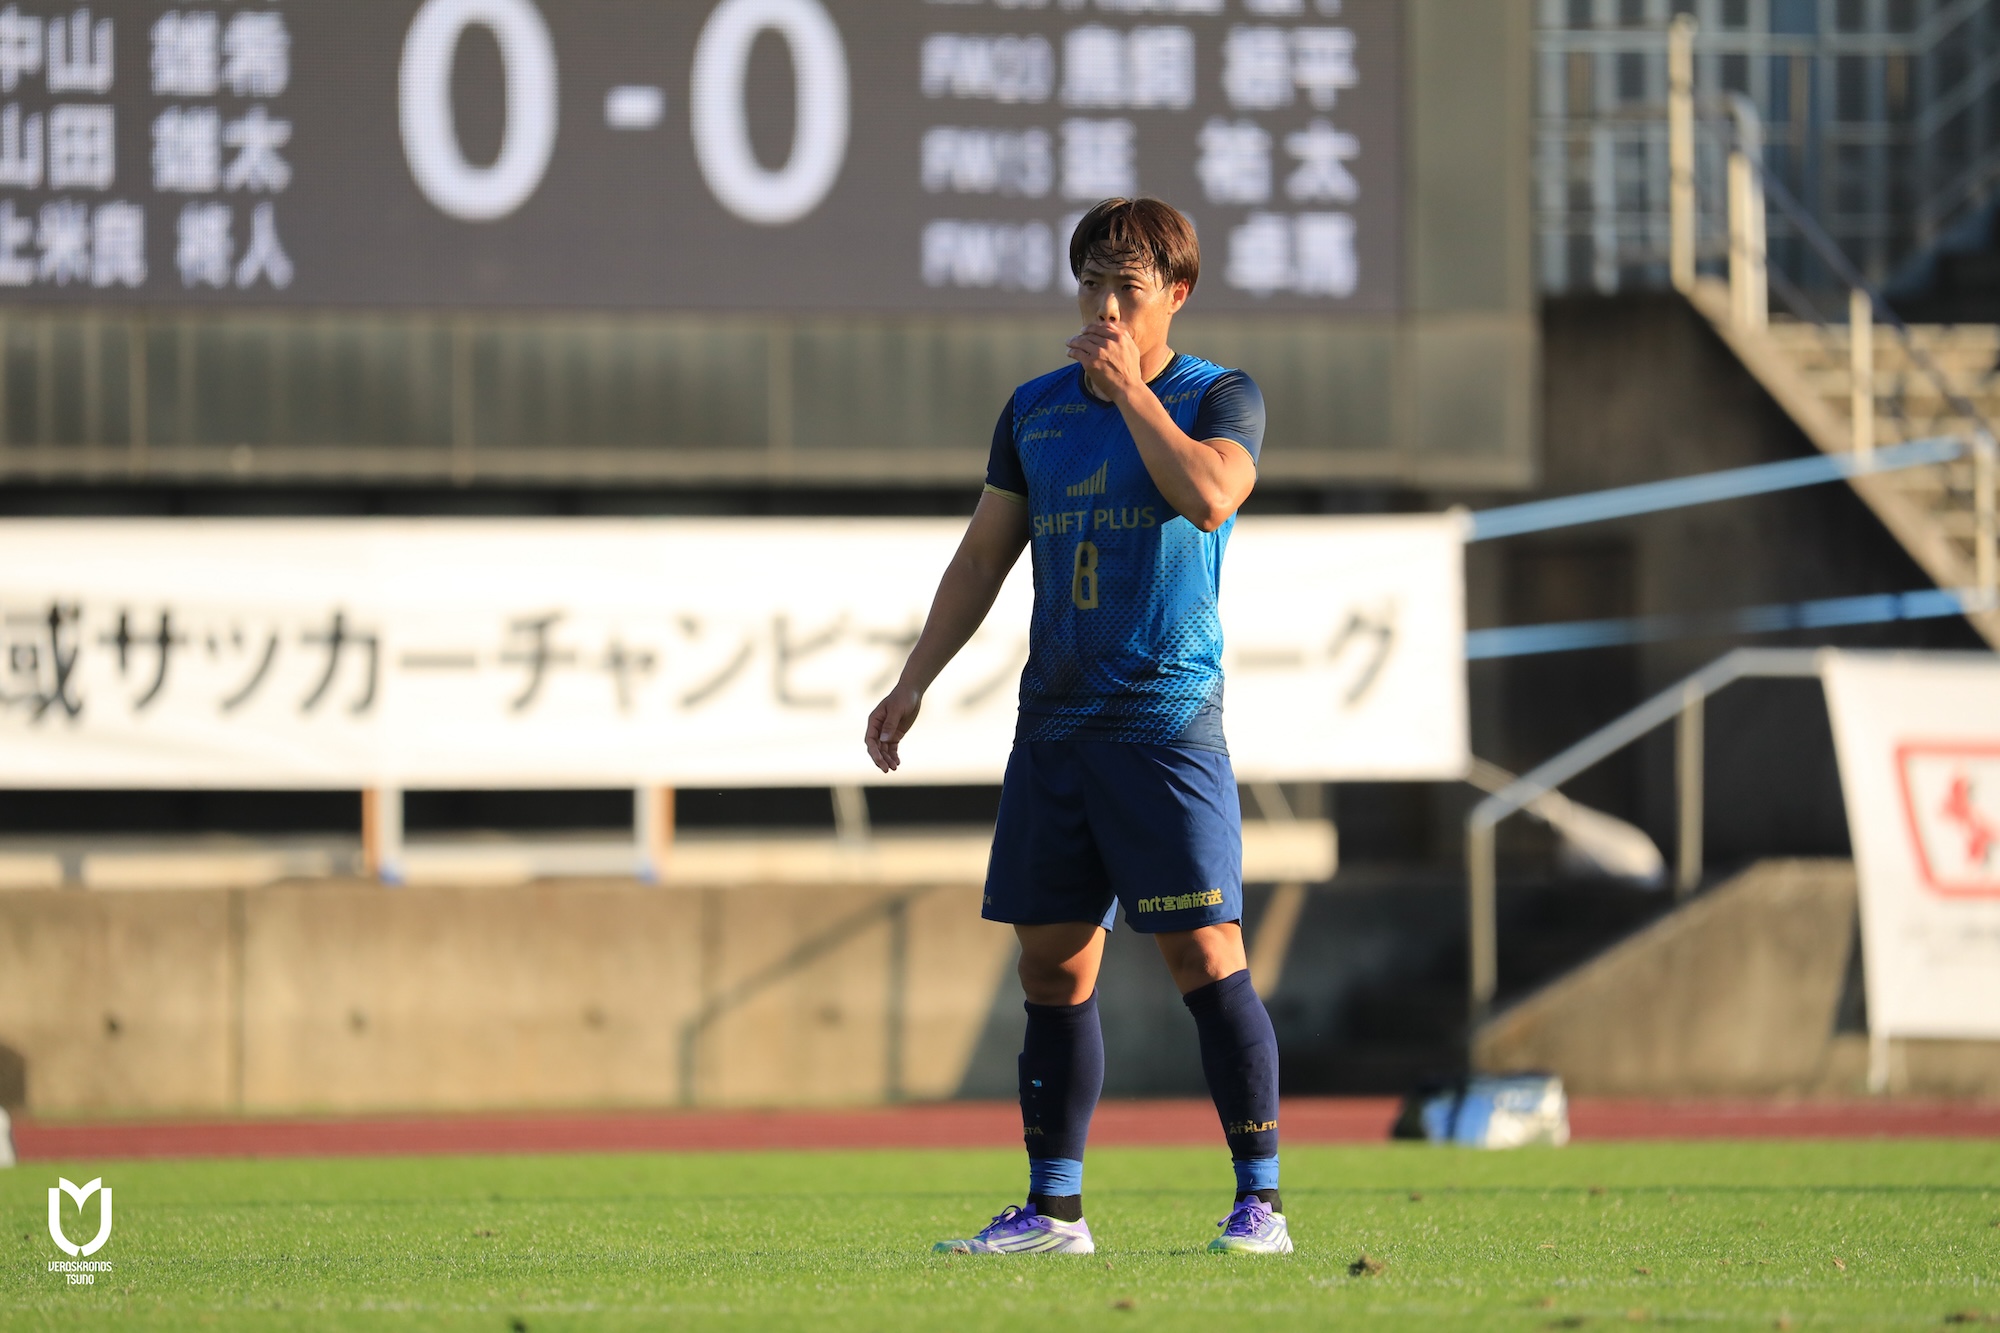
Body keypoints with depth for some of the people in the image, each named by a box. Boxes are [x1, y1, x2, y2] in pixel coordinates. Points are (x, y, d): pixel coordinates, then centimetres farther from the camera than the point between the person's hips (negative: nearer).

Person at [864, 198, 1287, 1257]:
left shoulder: (1220, 397, 0)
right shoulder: (1035, 410, 14)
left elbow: (1209, 495, -21)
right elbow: (982, 558, 20)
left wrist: (1130, 387, -14)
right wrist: (912, 685, 15)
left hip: (1169, 721, -5)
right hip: (1054, 723, 5)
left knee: (1203, 951, -10)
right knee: (1053, 965, 5)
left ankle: (1259, 1201, -6)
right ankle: (1053, 1210, 10)